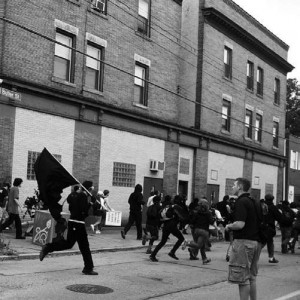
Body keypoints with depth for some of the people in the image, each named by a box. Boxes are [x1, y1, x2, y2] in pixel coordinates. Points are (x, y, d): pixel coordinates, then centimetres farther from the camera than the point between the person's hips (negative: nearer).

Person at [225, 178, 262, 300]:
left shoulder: (241, 202, -14)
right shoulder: (254, 202, 14)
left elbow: (240, 224, -24)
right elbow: (258, 223, 19)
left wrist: (228, 226, -6)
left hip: (243, 241, -9)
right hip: (256, 241, 9)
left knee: (243, 278, -3)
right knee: (252, 277, 16)